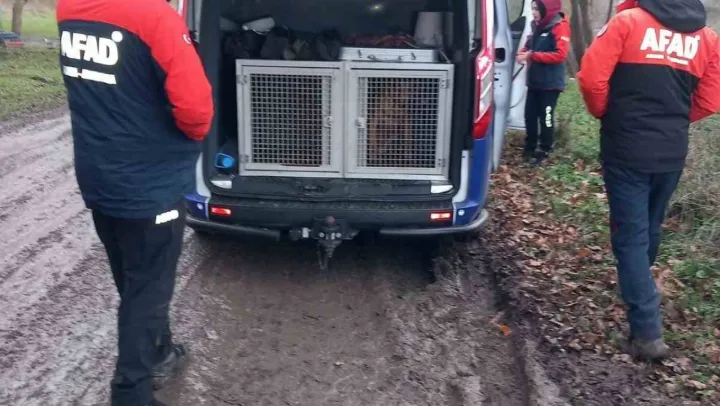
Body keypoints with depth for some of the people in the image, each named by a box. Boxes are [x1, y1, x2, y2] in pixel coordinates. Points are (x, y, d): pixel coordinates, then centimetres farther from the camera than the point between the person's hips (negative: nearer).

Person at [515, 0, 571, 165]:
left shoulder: (560, 27, -12)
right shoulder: (538, 27, 14)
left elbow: (560, 54, -21)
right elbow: (529, 45, 24)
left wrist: (533, 55, -22)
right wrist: (523, 54, -2)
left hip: (550, 83, -8)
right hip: (534, 80, 8)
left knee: (546, 117, -1)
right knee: (530, 114, 10)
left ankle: (545, 151, 10)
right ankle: (530, 147, 23)